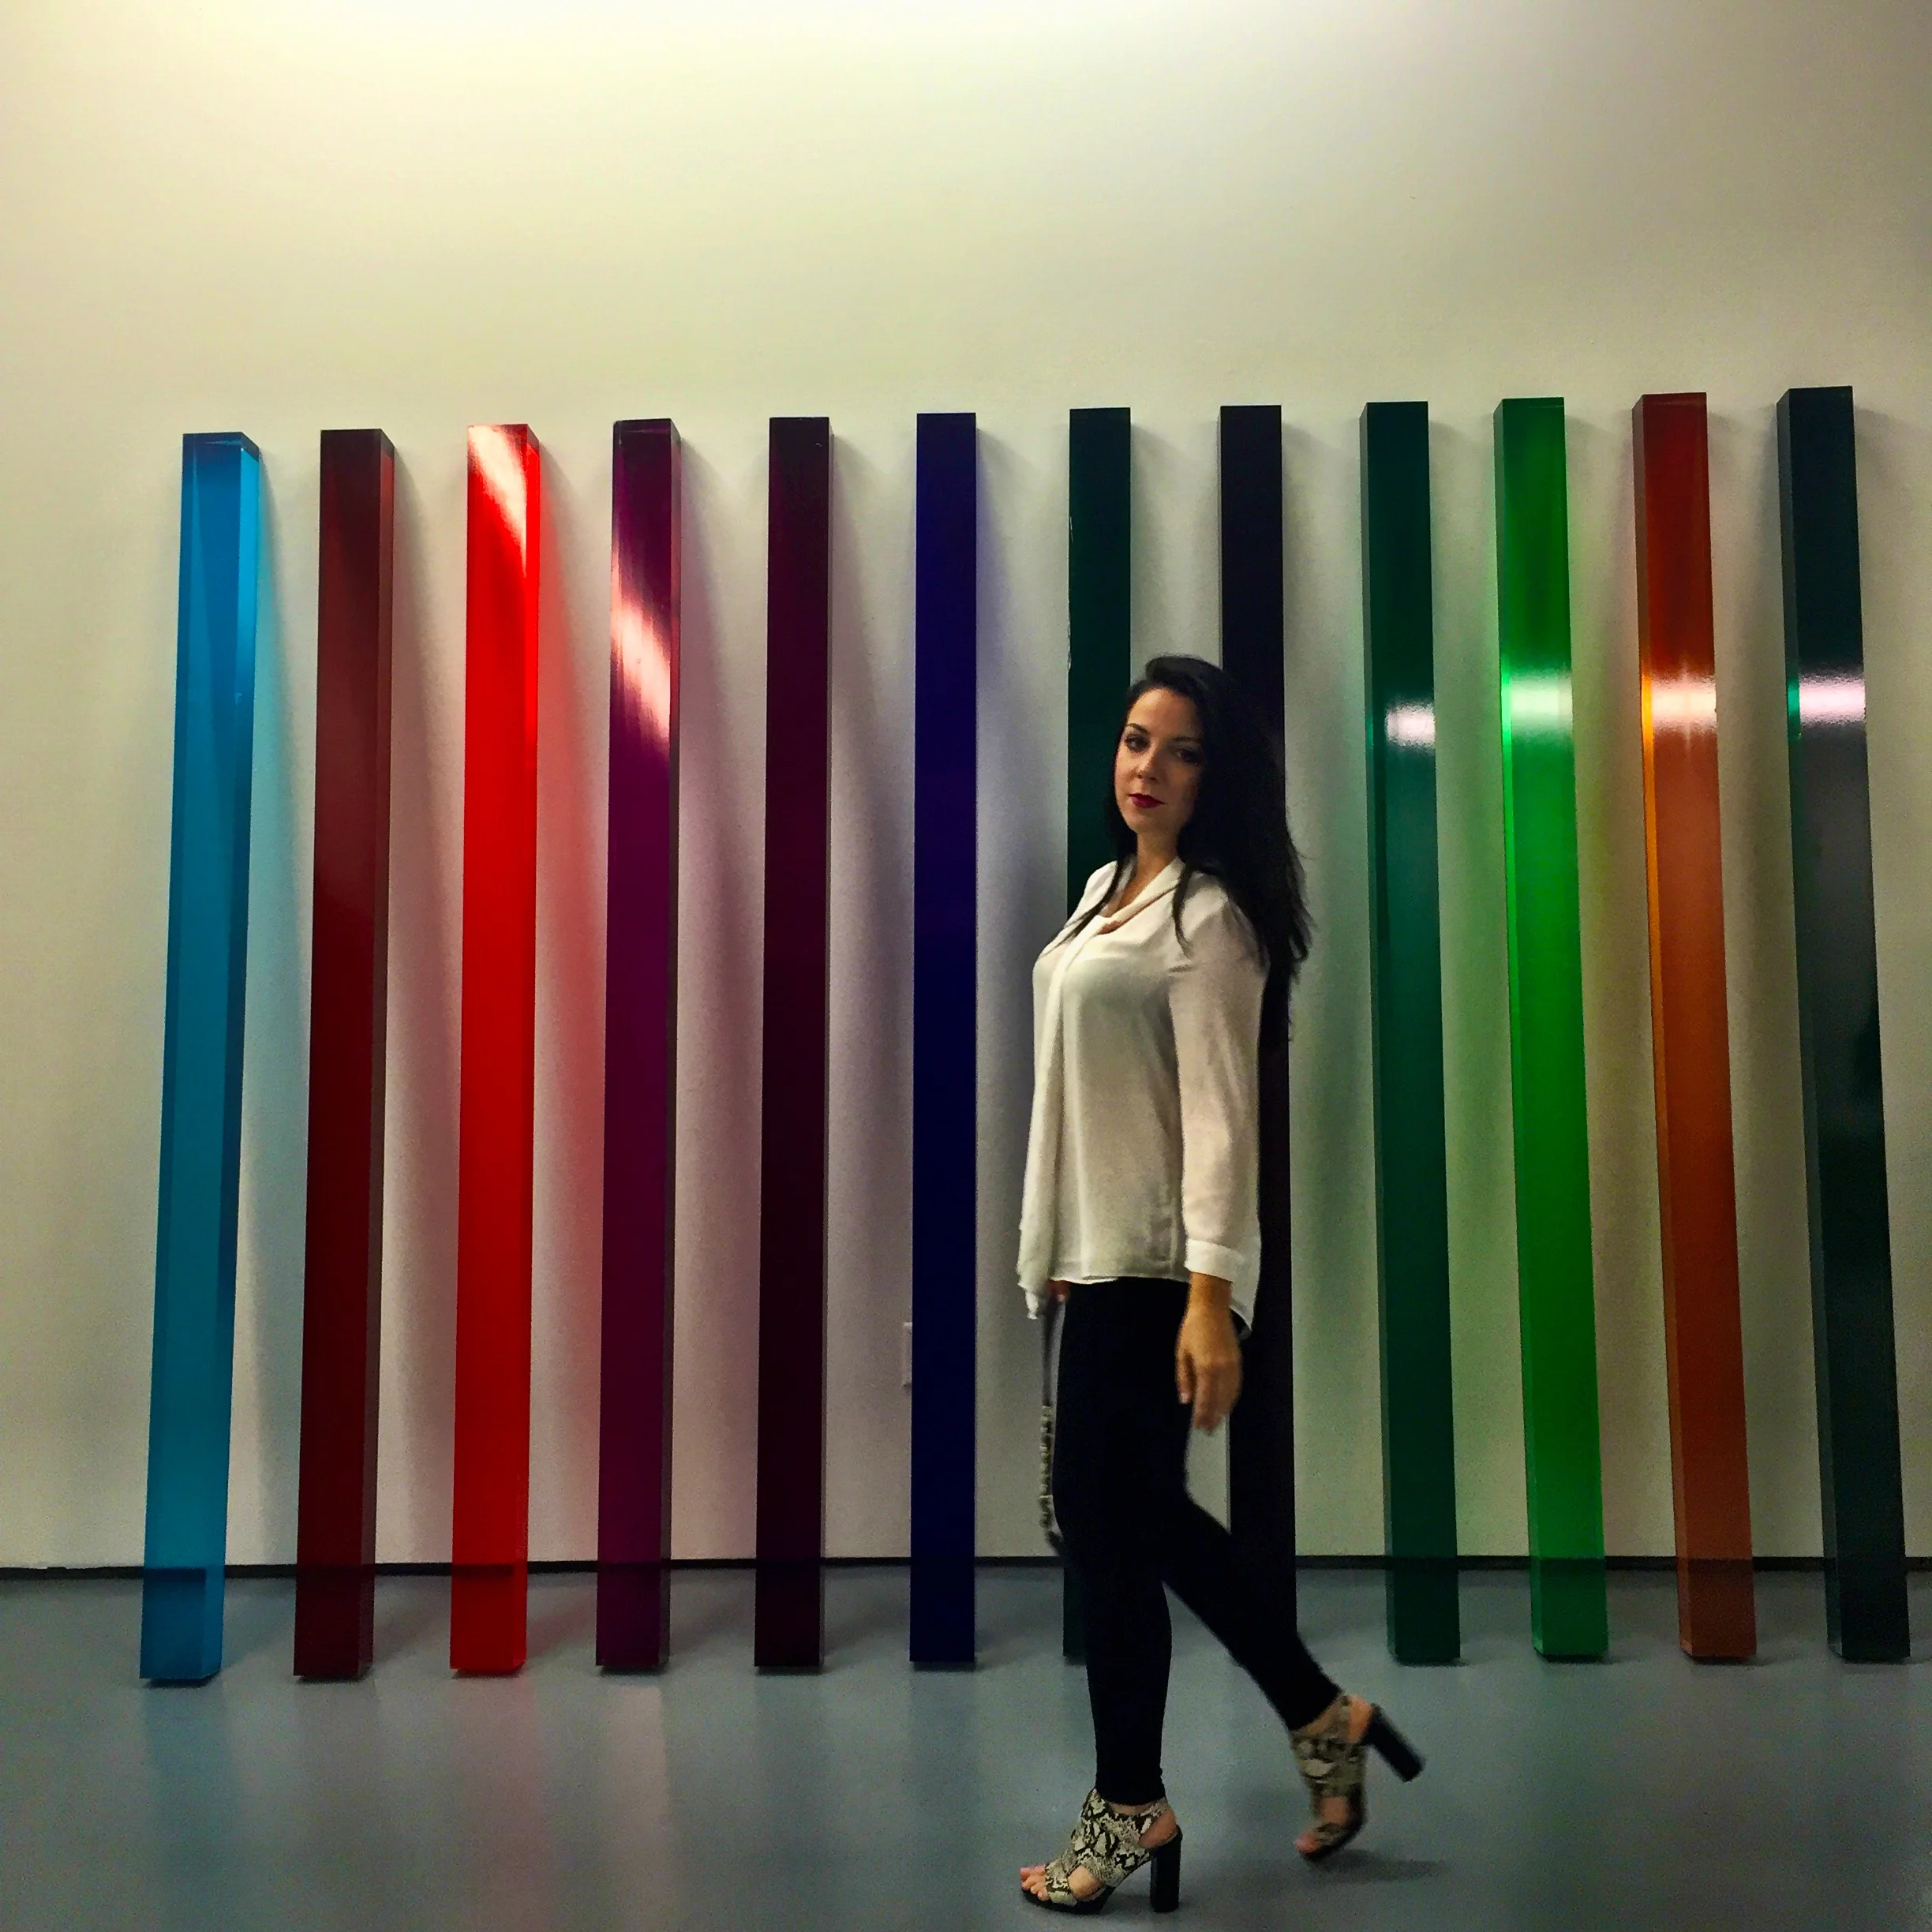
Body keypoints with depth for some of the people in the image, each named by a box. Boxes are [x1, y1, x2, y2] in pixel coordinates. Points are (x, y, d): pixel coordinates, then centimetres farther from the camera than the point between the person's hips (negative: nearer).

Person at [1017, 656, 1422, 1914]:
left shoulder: (1210, 916, -13)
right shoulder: (1107, 887, 14)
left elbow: (1220, 1112, -20)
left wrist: (1212, 1295, -26)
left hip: (1160, 1263, -9)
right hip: (1102, 1249, 9)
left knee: (1111, 1523, 0)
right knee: (1136, 1512, 16)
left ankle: (1131, 1807, 18)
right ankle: (1322, 1717, 31)